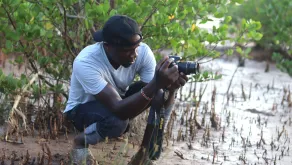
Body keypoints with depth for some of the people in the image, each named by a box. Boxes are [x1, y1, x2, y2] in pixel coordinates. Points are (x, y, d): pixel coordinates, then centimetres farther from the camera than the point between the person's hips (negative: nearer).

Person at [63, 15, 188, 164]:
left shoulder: (143, 51, -24)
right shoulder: (86, 63, -37)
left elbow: (162, 102, -24)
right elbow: (119, 110, -45)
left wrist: (171, 88, -48)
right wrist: (156, 84, -56)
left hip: (119, 100, 5)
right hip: (83, 109, -4)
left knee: (162, 91, -22)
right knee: (117, 121, -38)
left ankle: (147, 148, -8)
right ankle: (81, 141, -5)